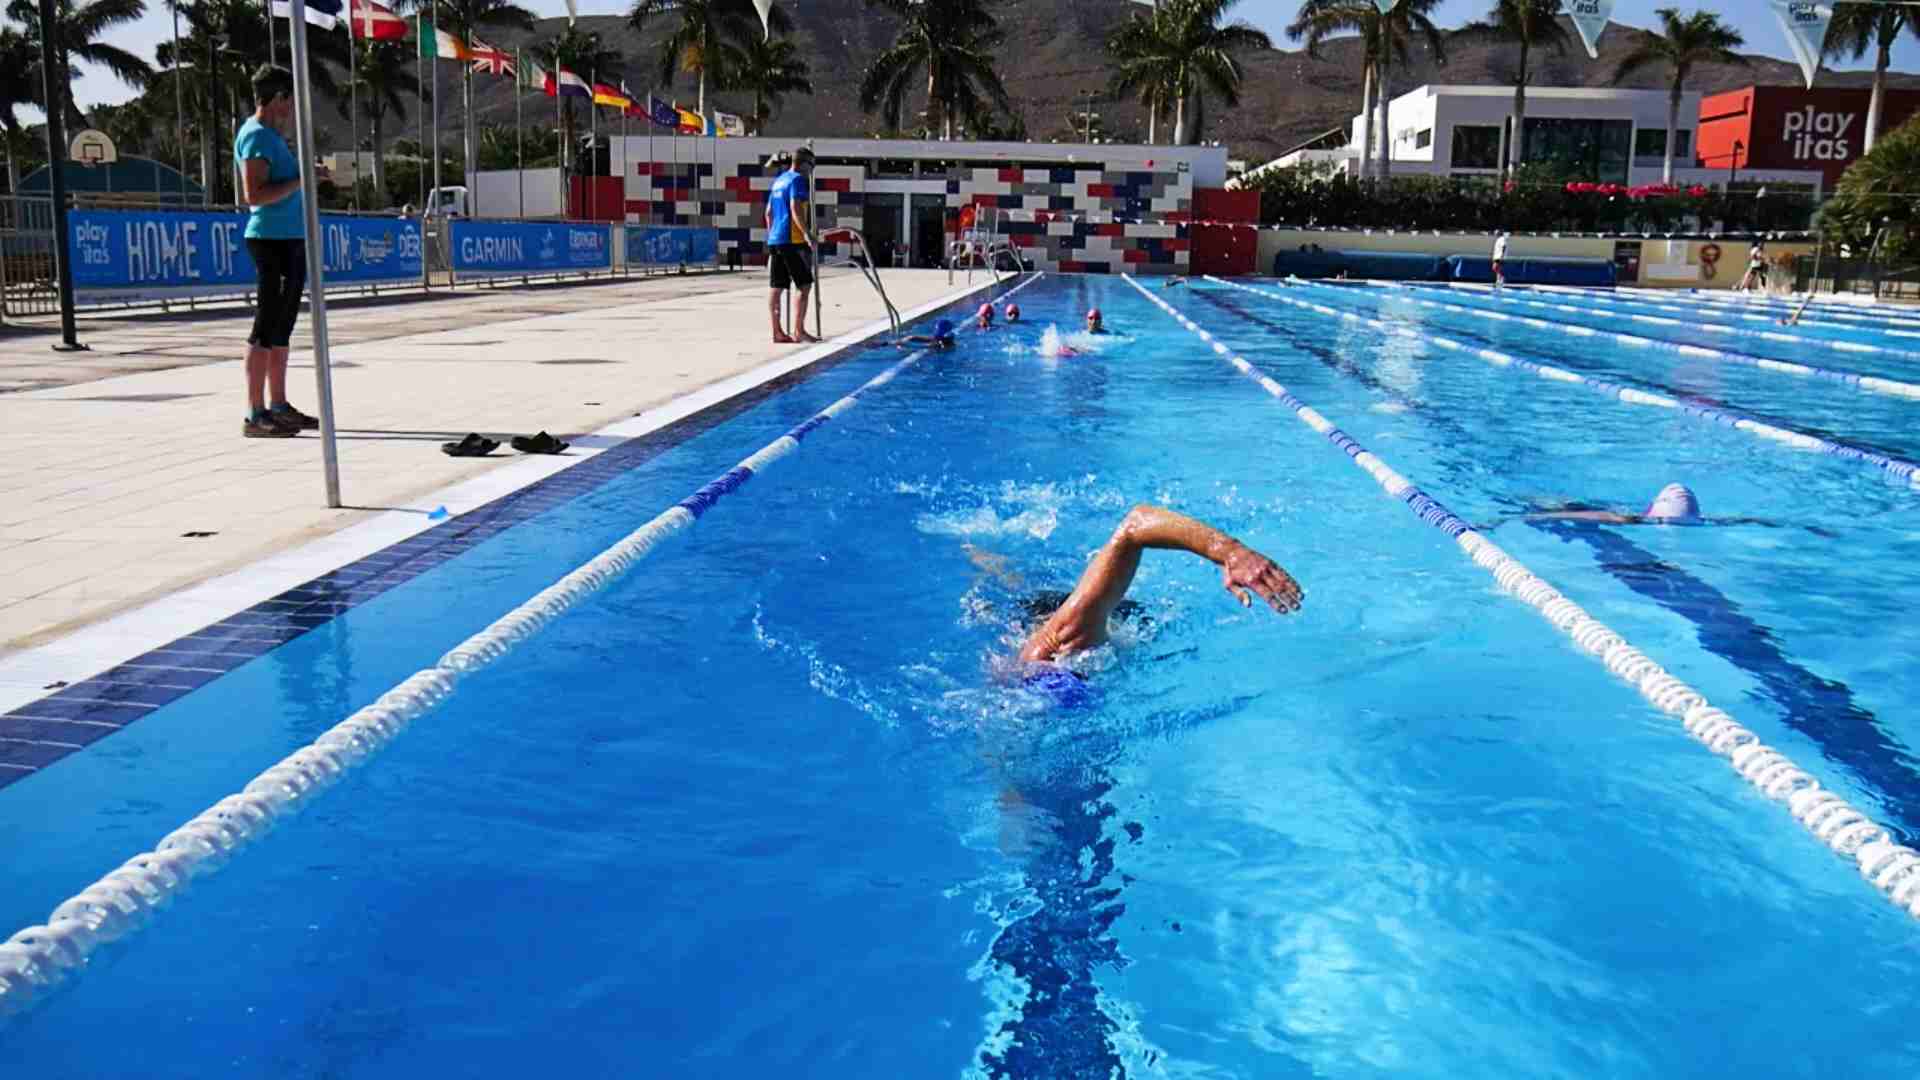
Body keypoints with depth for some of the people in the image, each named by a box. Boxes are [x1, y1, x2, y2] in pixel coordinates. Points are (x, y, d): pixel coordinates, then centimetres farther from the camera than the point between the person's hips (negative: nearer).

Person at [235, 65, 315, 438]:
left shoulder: (272, 135, 19)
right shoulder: (255, 136, -11)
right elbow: (255, 195, -20)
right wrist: (300, 180, -16)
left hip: (291, 239, 10)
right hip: (272, 239, -10)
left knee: (282, 325, 13)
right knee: (266, 327, -9)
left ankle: (277, 405, 20)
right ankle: (255, 415, -7)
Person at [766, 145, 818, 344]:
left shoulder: (778, 180, 20)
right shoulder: (797, 179, -7)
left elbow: (768, 212, 23)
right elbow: (795, 208, -19)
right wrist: (806, 233, -24)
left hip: (774, 239, 9)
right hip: (791, 240, -9)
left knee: (777, 287, 6)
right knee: (804, 284, -5)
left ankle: (777, 332, 7)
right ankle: (799, 330, -9)